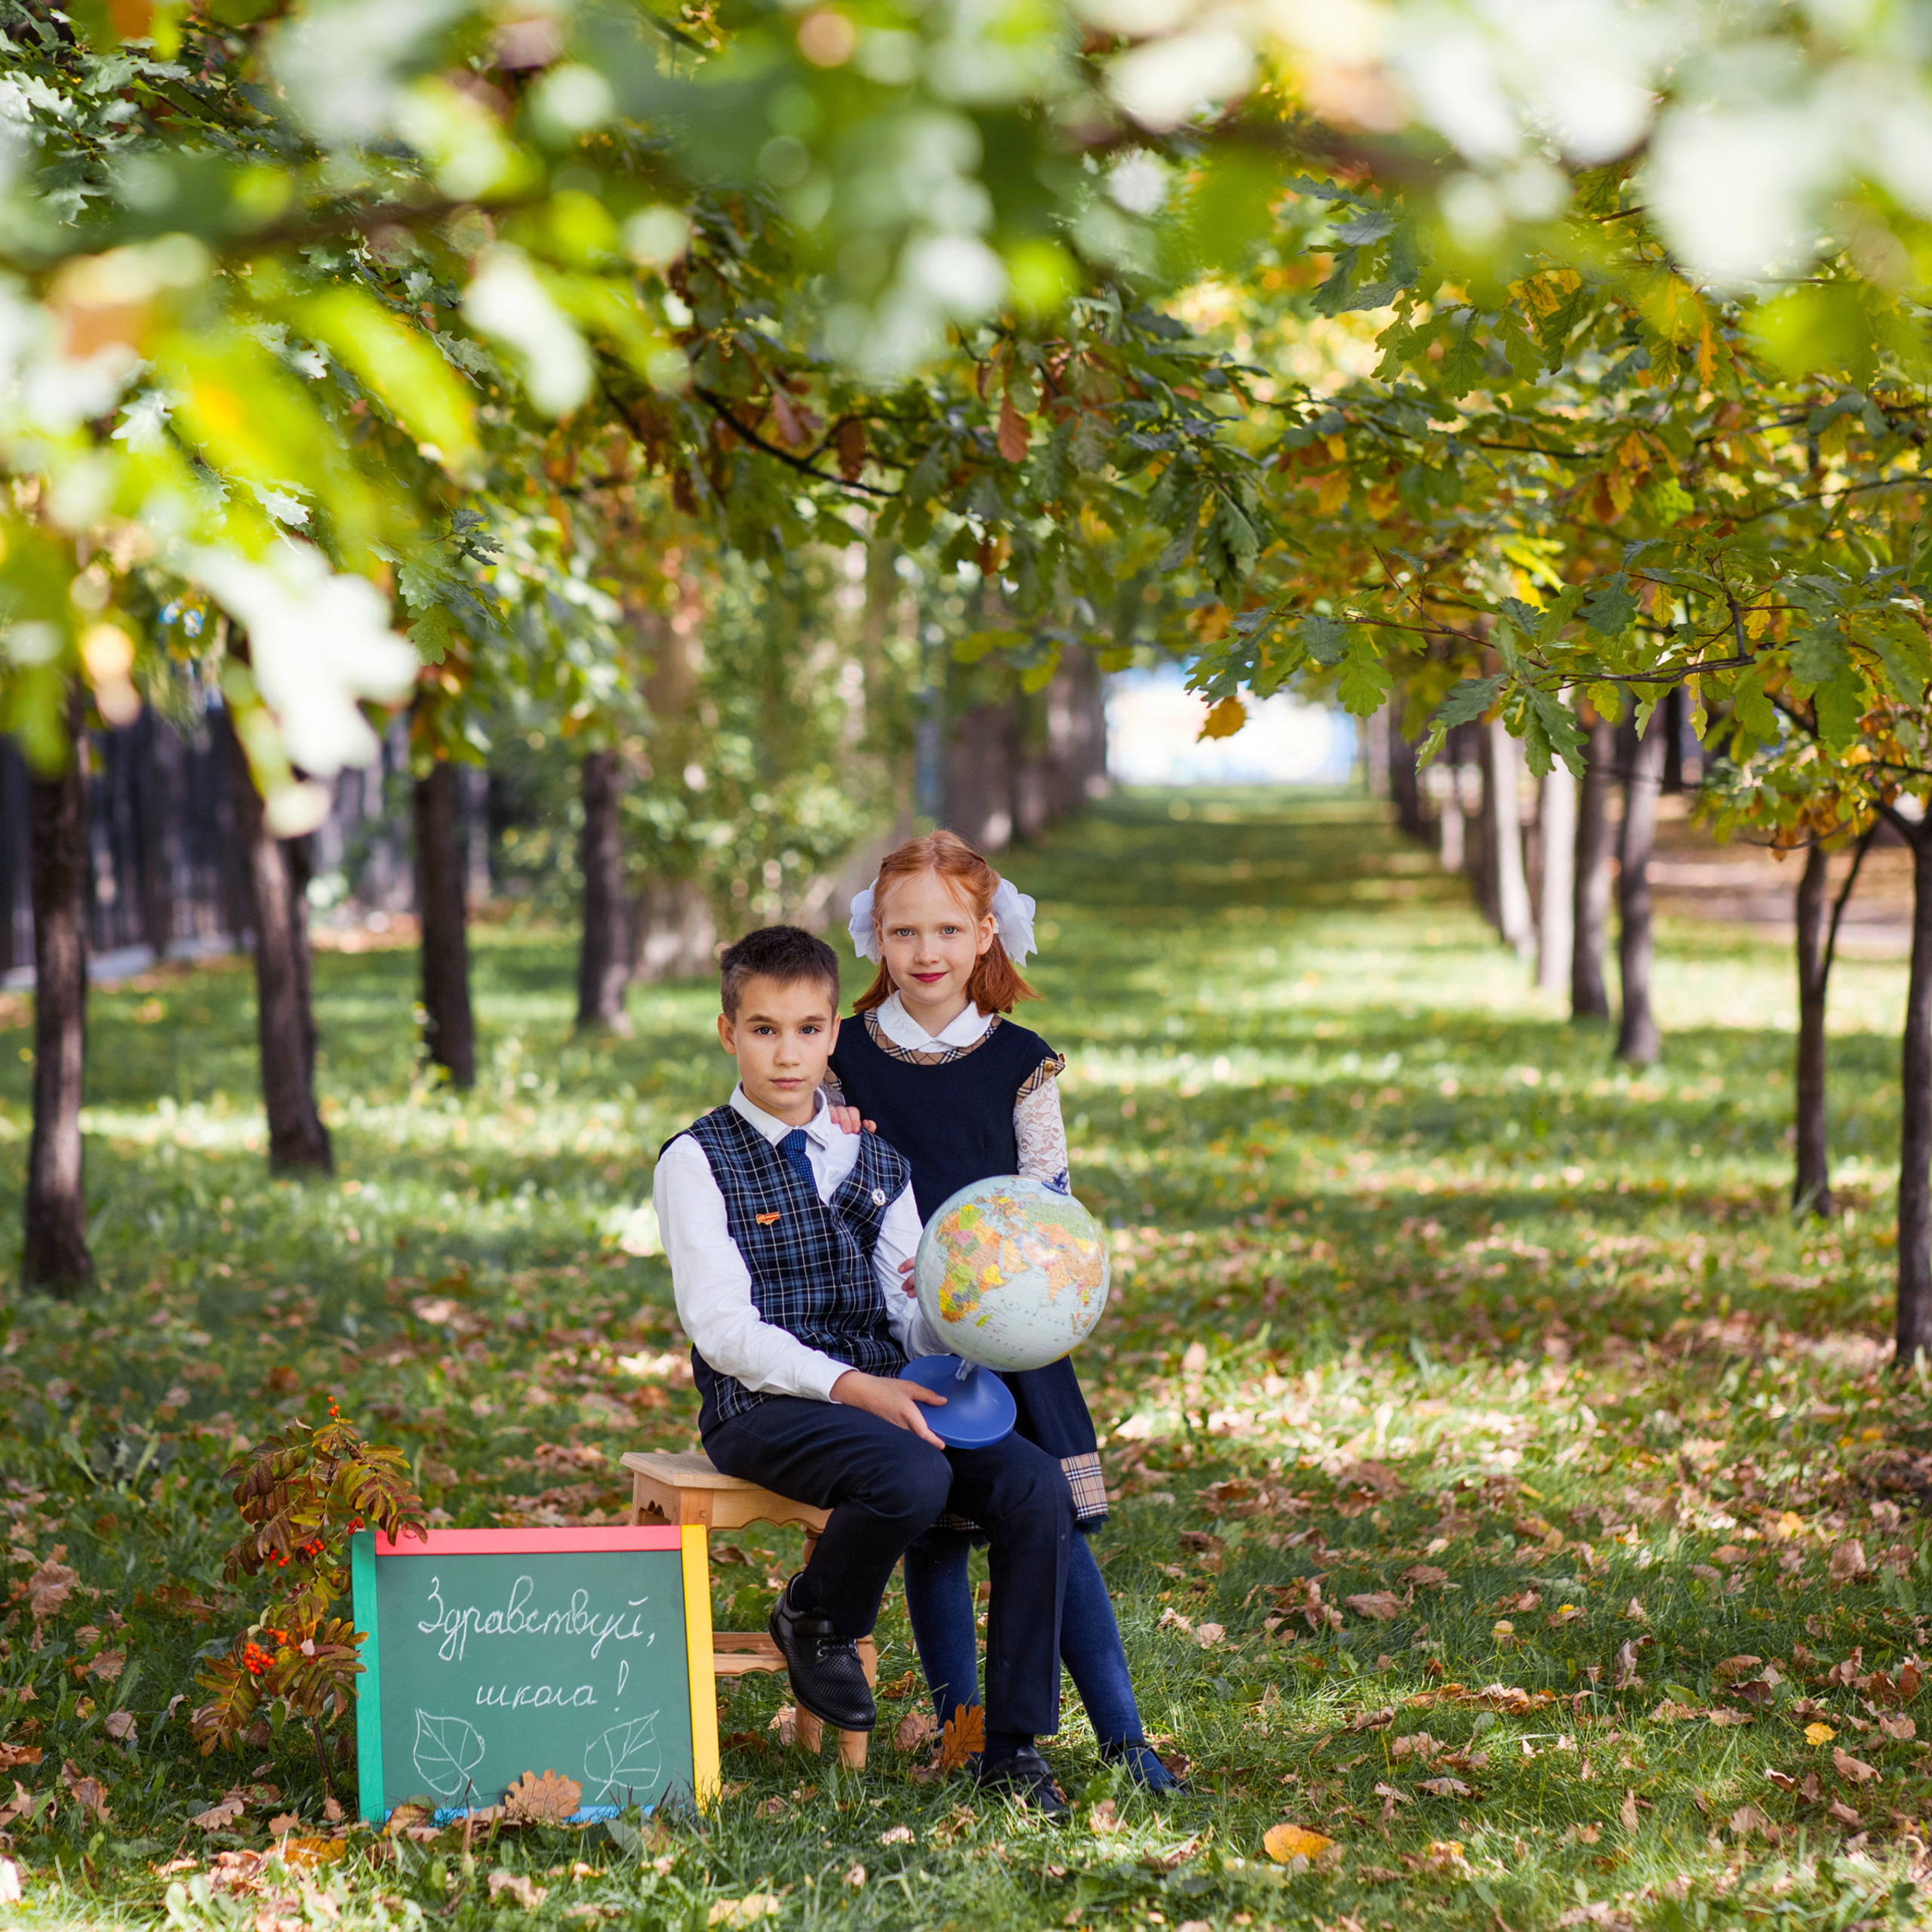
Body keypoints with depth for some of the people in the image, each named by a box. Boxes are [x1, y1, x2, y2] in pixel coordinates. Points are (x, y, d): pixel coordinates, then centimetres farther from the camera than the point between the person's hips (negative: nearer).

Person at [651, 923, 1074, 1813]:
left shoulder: (873, 1162, 17)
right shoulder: (697, 1162, -2)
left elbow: (910, 1309, 14)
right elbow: (723, 1328, -11)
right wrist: (850, 1387, -22)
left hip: (881, 1392, 5)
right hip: (762, 1407, -5)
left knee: (1036, 1485, -19)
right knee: (911, 1478, -34)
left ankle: (1015, 1747, -10)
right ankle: (815, 1621, -1)